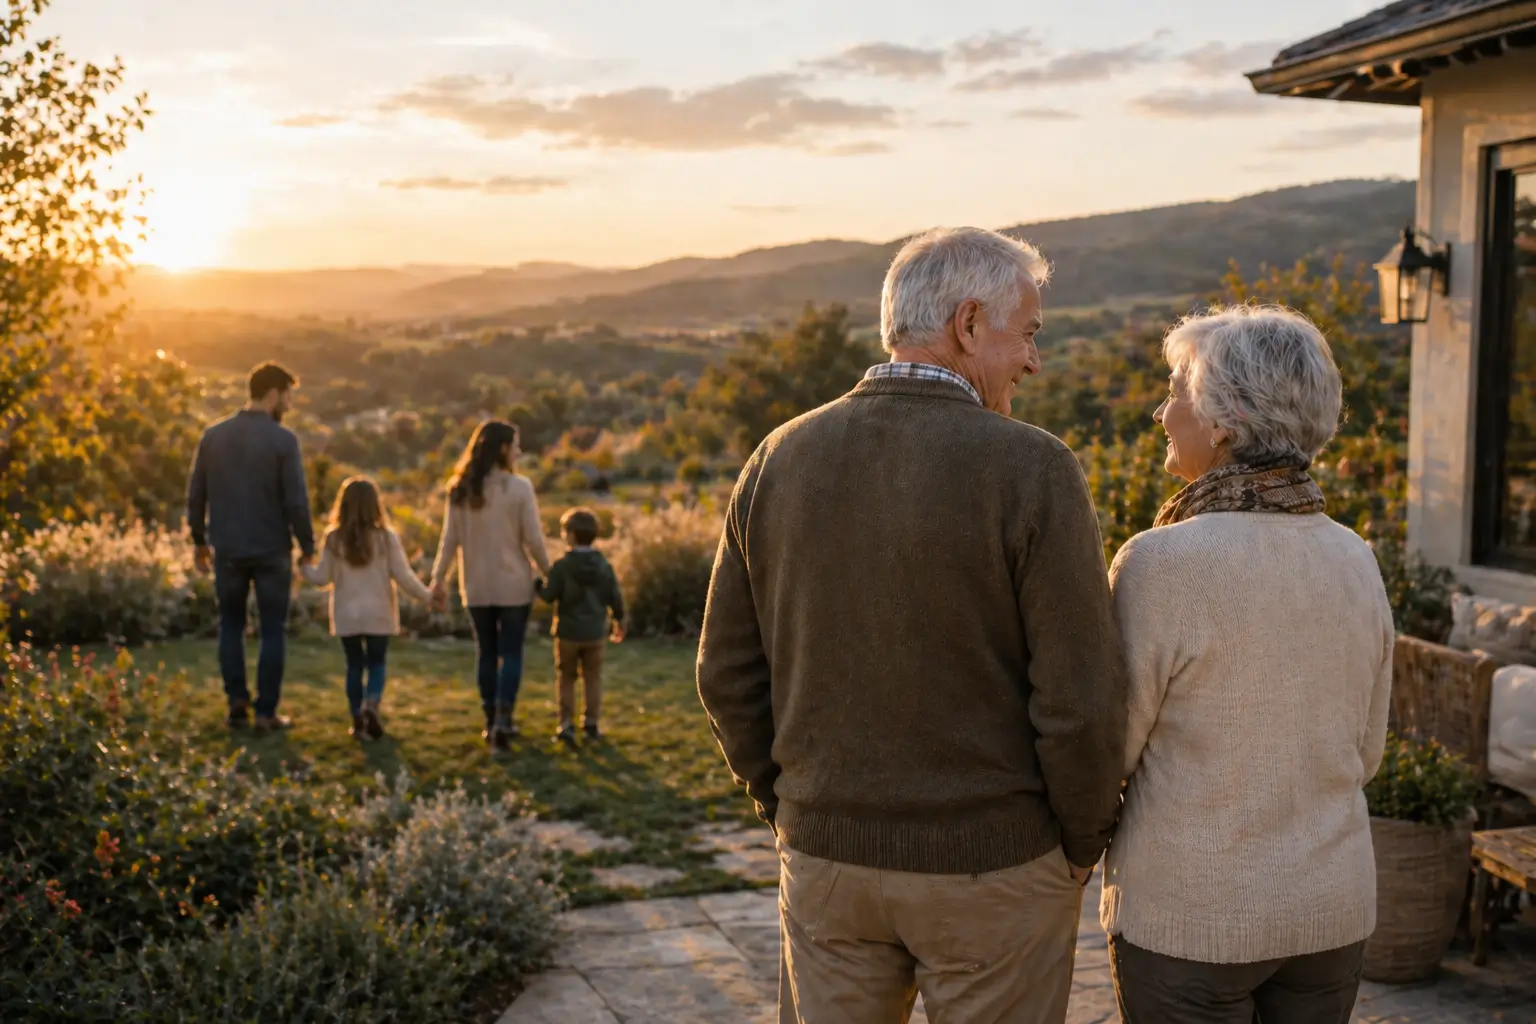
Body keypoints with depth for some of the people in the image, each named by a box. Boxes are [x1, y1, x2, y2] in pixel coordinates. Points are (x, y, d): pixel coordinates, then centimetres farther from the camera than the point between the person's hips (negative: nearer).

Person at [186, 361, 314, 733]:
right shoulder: (283, 440, -11)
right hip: (271, 550, -3)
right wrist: (308, 547, -1)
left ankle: (236, 701, 11)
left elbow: (195, 494, 6)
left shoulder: (213, 435, 2)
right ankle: (266, 712, 7)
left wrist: (199, 541, 17)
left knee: (231, 625, 19)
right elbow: (296, 501, -13)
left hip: (227, 550, 4)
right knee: (272, 631, 7)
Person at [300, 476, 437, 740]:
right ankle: (372, 705, -15)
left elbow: (323, 578, 0)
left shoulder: (333, 539, -5)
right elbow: (403, 576, -7)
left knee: (354, 665, 12)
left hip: (347, 616, 1)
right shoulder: (386, 537, -8)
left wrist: (303, 567, 20)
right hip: (378, 615, -1)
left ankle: (358, 719, 12)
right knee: (376, 663, 10)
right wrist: (427, 595, 5)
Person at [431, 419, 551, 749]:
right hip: (514, 585, -3)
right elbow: (533, 539, -9)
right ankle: (502, 719, -8)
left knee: (487, 653, 13)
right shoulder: (519, 487, -11)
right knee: (511, 653, 4)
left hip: (477, 586, 3)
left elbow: (450, 538, 0)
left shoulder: (461, 489, 0)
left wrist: (439, 577, 8)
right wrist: (548, 573, 4)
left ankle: (492, 722, 18)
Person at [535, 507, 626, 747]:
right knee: (593, 678, 14)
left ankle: (567, 725, 1)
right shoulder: (604, 566, -3)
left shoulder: (561, 566, -15)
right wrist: (618, 621, 16)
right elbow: (615, 597, 1)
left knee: (567, 679, 8)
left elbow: (549, 595, -14)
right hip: (594, 633, 3)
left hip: (568, 633, -3)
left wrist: (537, 583, 7)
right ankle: (591, 723, 16)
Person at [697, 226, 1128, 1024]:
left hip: (828, 855, 4)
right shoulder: (1030, 471, -16)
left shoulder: (782, 459, -2)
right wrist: (1081, 846, 0)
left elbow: (729, 673, 2)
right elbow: (1081, 698, -16)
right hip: (993, 868, -4)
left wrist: (792, 808, 14)